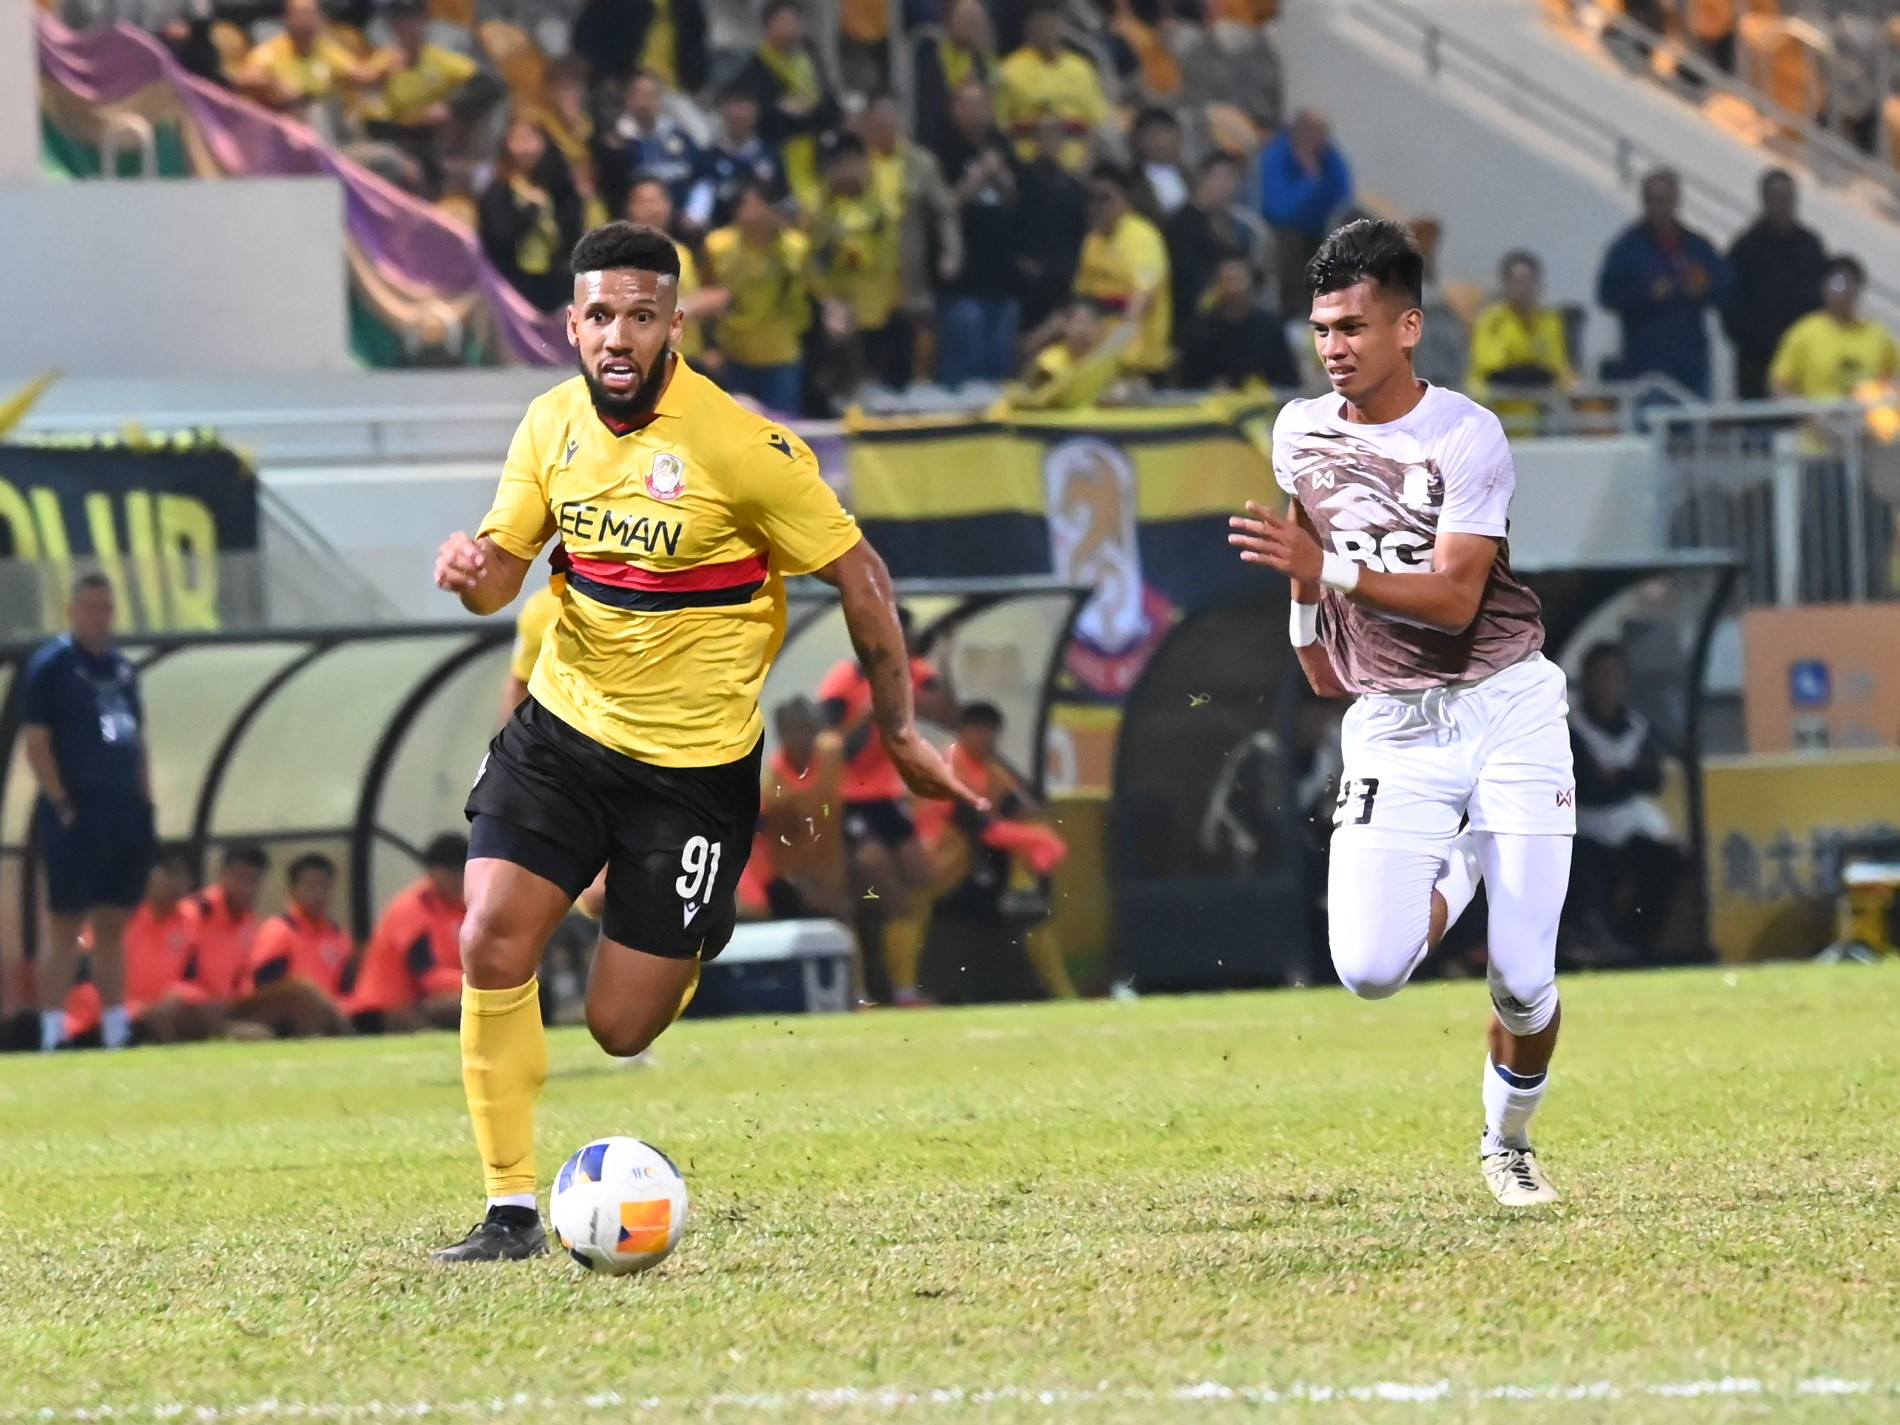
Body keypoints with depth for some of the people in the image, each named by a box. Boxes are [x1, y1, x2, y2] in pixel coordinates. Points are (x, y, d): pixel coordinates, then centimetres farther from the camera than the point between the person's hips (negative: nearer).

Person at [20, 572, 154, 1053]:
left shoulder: (122, 667, 14)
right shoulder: (50, 665, -6)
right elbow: (36, 743, -10)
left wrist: (144, 805, 11)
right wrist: (61, 806, -14)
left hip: (125, 814, 7)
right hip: (76, 815, -7)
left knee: (113, 926, 10)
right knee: (65, 925, -6)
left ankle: (117, 1032, 13)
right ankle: (53, 1035, -5)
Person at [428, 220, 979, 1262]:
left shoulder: (743, 448, -18)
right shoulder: (553, 425, -2)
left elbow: (857, 575, -8)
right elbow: (500, 577, 6)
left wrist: (900, 729, -3)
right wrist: (471, 568, -20)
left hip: (694, 764, -4)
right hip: (562, 729, 4)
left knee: (620, 1028, -2)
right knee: (491, 946, -14)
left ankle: (690, 948, 35)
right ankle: (511, 1211, -1)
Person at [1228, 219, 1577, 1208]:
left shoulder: (1465, 438, -13)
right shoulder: (1300, 433, 3)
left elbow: (1455, 600, -22)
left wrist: (1327, 570, -32)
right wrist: (1309, 622, 28)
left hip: (1506, 708, -3)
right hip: (1391, 728, 3)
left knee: (1523, 980, -6)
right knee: (1370, 970, -15)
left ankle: (1507, 1145, 22)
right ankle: (1450, 877, 19)